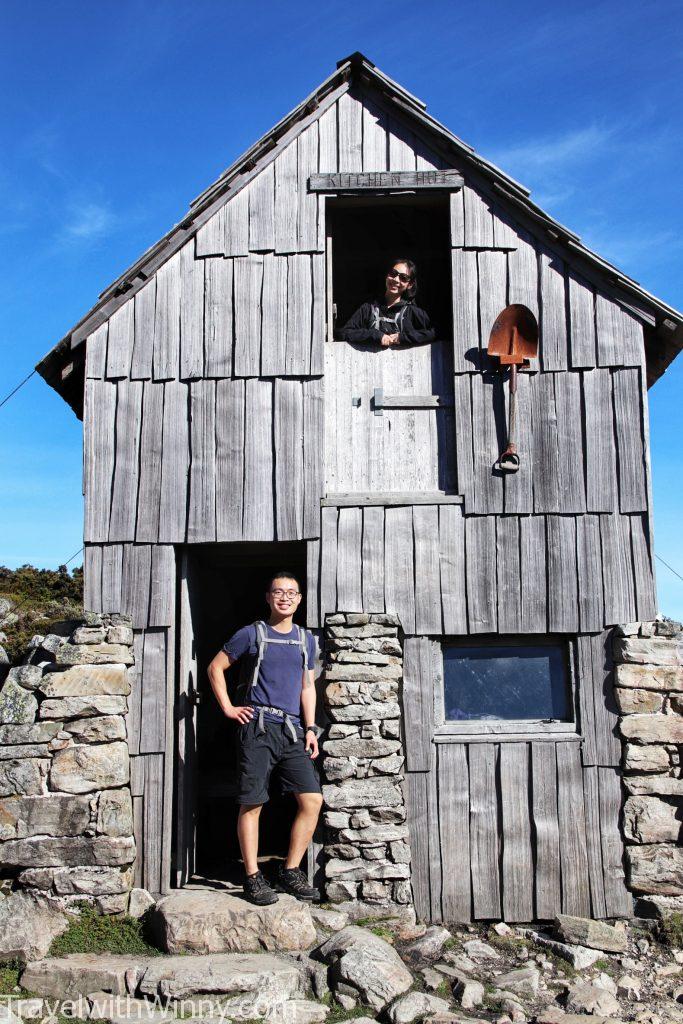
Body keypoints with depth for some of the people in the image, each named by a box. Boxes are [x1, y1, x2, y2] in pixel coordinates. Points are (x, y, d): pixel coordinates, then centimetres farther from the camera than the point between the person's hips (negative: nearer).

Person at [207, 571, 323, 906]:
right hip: (258, 727, -4)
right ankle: (253, 878, 6)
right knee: (252, 803, -3)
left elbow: (308, 686, 16)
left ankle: (291, 872, 9)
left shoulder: (306, 639, 16)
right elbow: (215, 668, 10)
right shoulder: (251, 634, 3)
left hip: (292, 730, 4)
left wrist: (310, 728, 7)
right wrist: (228, 708, 2)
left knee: (312, 799, -3)